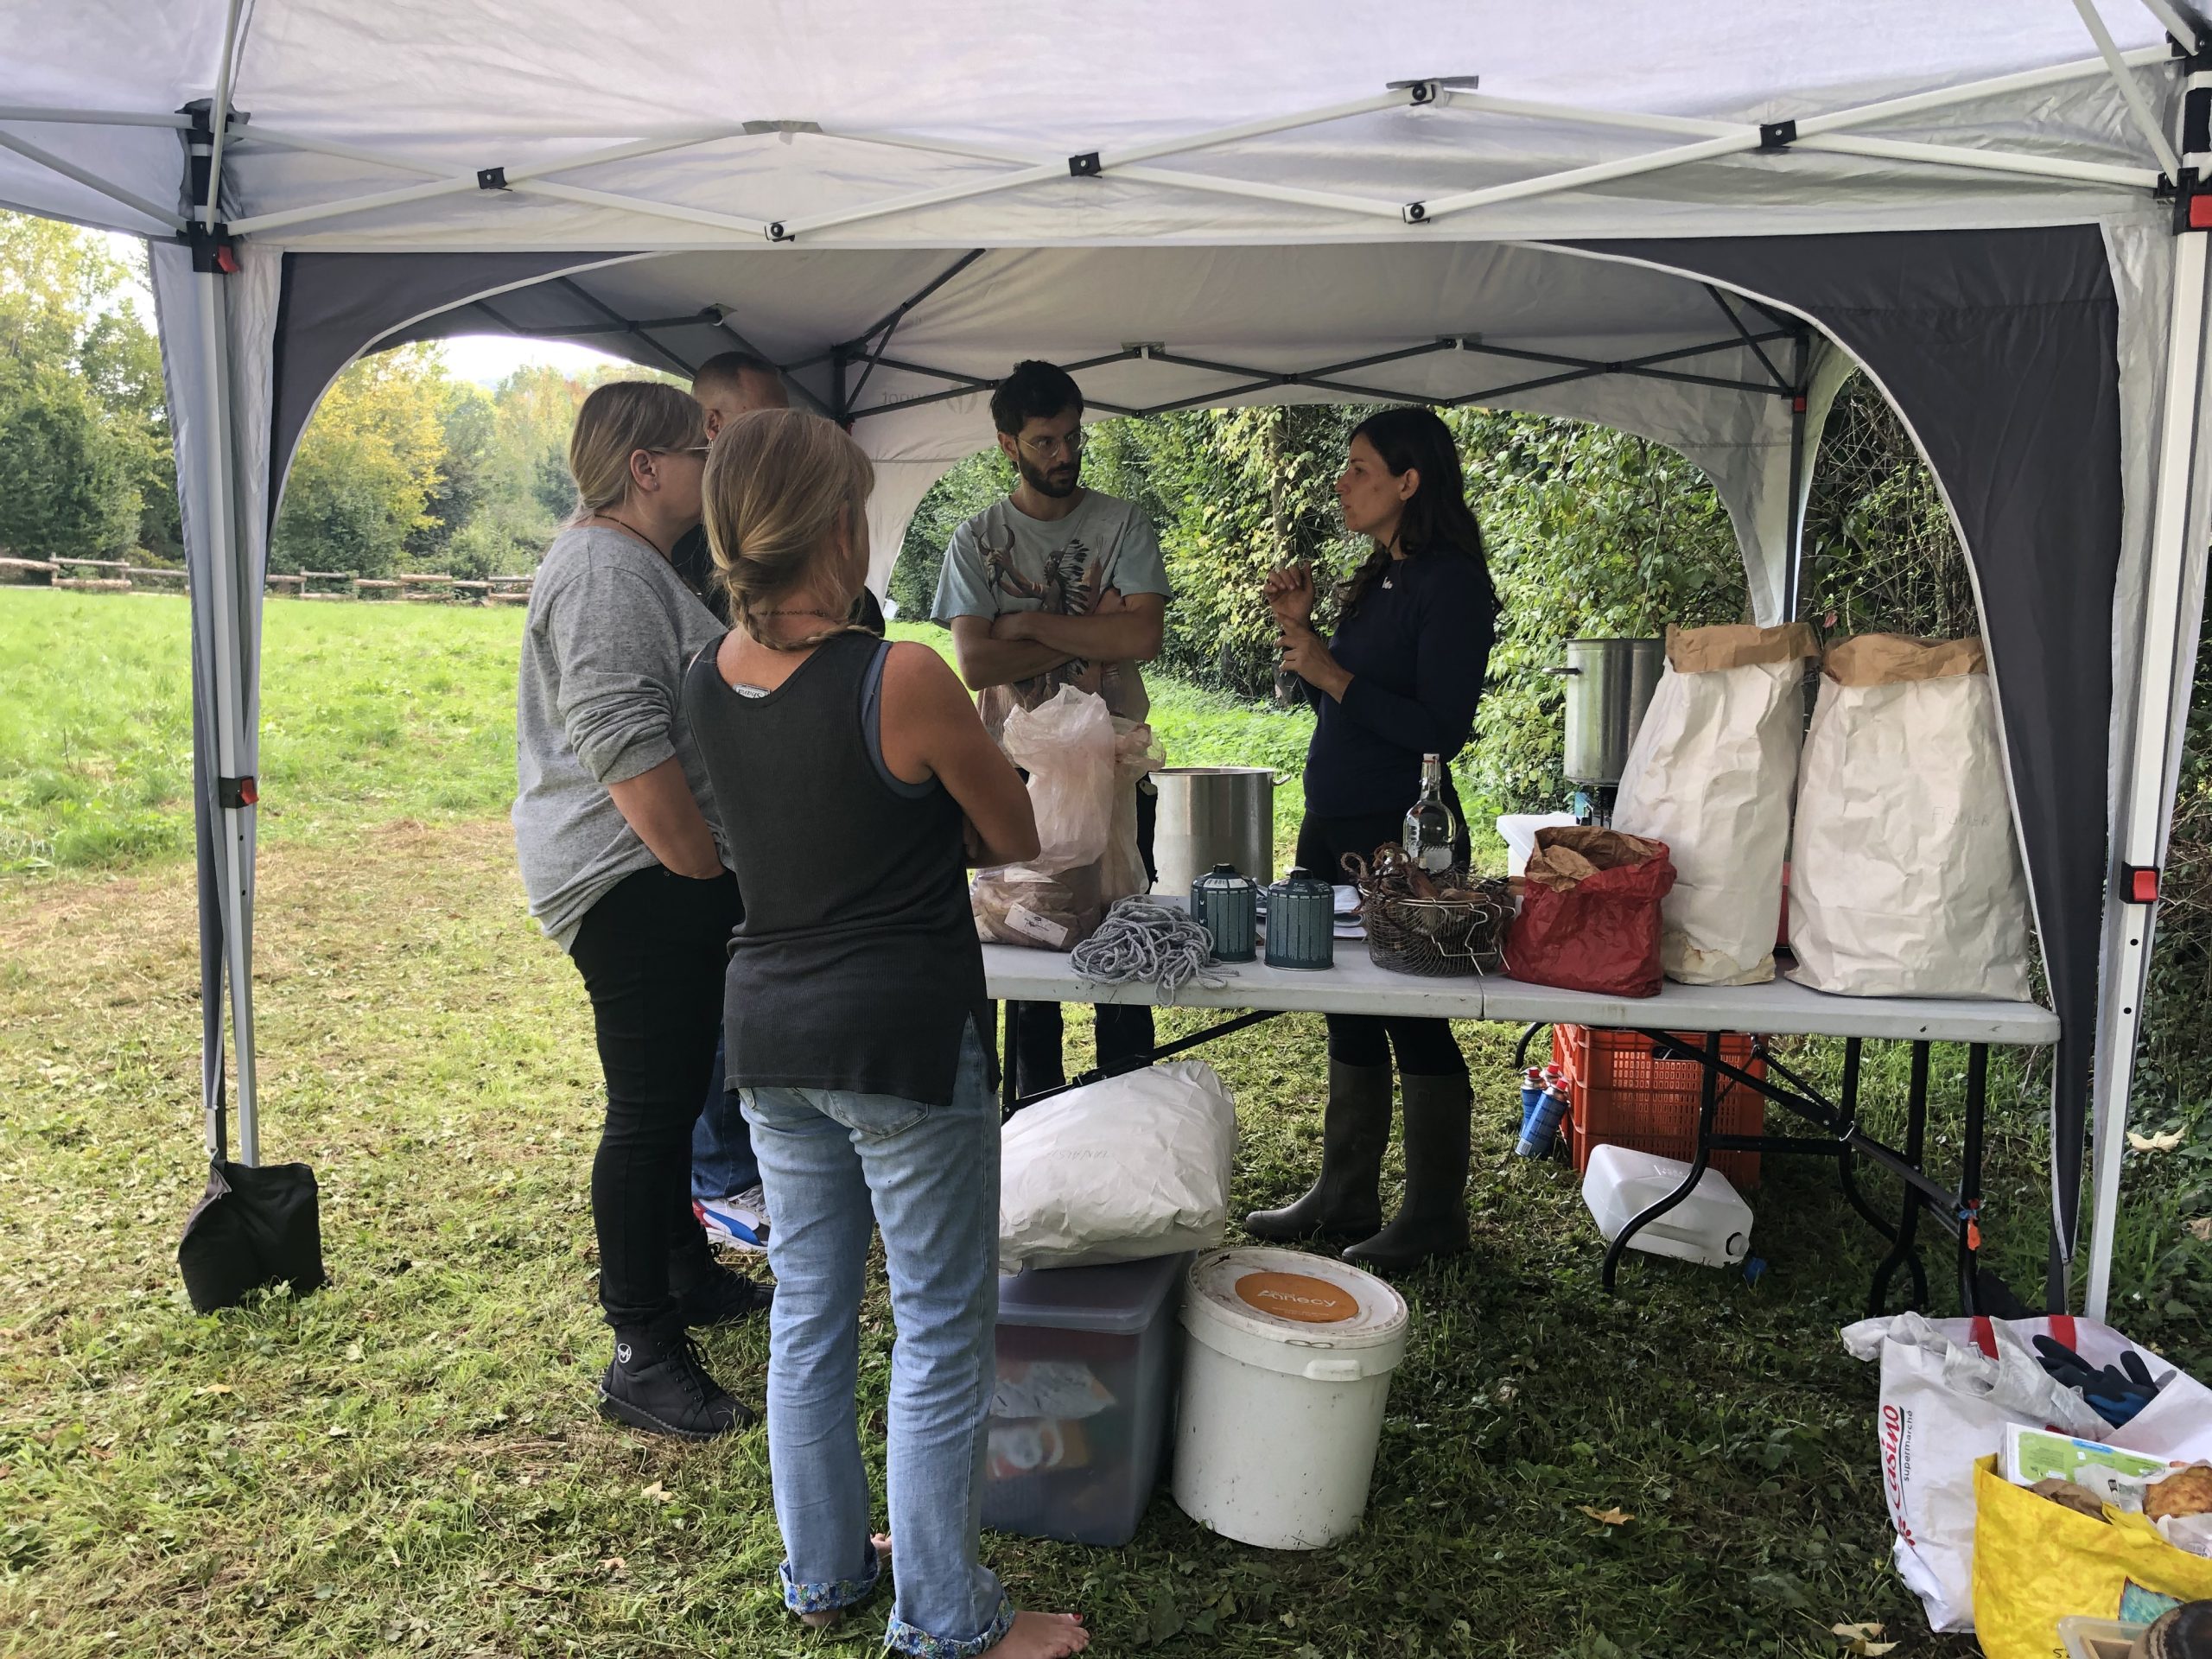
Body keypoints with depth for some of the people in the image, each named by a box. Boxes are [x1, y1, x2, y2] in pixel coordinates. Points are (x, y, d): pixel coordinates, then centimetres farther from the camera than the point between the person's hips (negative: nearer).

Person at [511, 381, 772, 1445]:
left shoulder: (636, 562, 20)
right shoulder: (605, 568, -16)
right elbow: (622, 744, -25)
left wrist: (712, 878, 25)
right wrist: (706, 874, -21)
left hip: (668, 880, 11)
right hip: (635, 885, -11)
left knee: (674, 1094, 20)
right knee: (650, 1109, -6)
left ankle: (687, 1275, 36)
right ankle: (644, 1358, 2)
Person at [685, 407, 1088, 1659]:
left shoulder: (711, 682, -1)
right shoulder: (906, 682, -19)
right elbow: (1017, 840, -6)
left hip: (770, 1031, 7)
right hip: (904, 1040, -7)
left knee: (811, 1309, 19)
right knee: (944, 1332, 8)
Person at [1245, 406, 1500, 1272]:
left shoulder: (1451, 585, -14)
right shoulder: (1377, 578, 14)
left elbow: (1441, 731, -20)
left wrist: (1332, 675, -19)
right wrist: (1299, 628, 6)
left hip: (1401, 837, -9)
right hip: (1332, 825, 9)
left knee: (1415, 1021, 2)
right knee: (1349, 1014, 16)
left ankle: (1435, 1215, 18)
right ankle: (1344, 1198, 29)